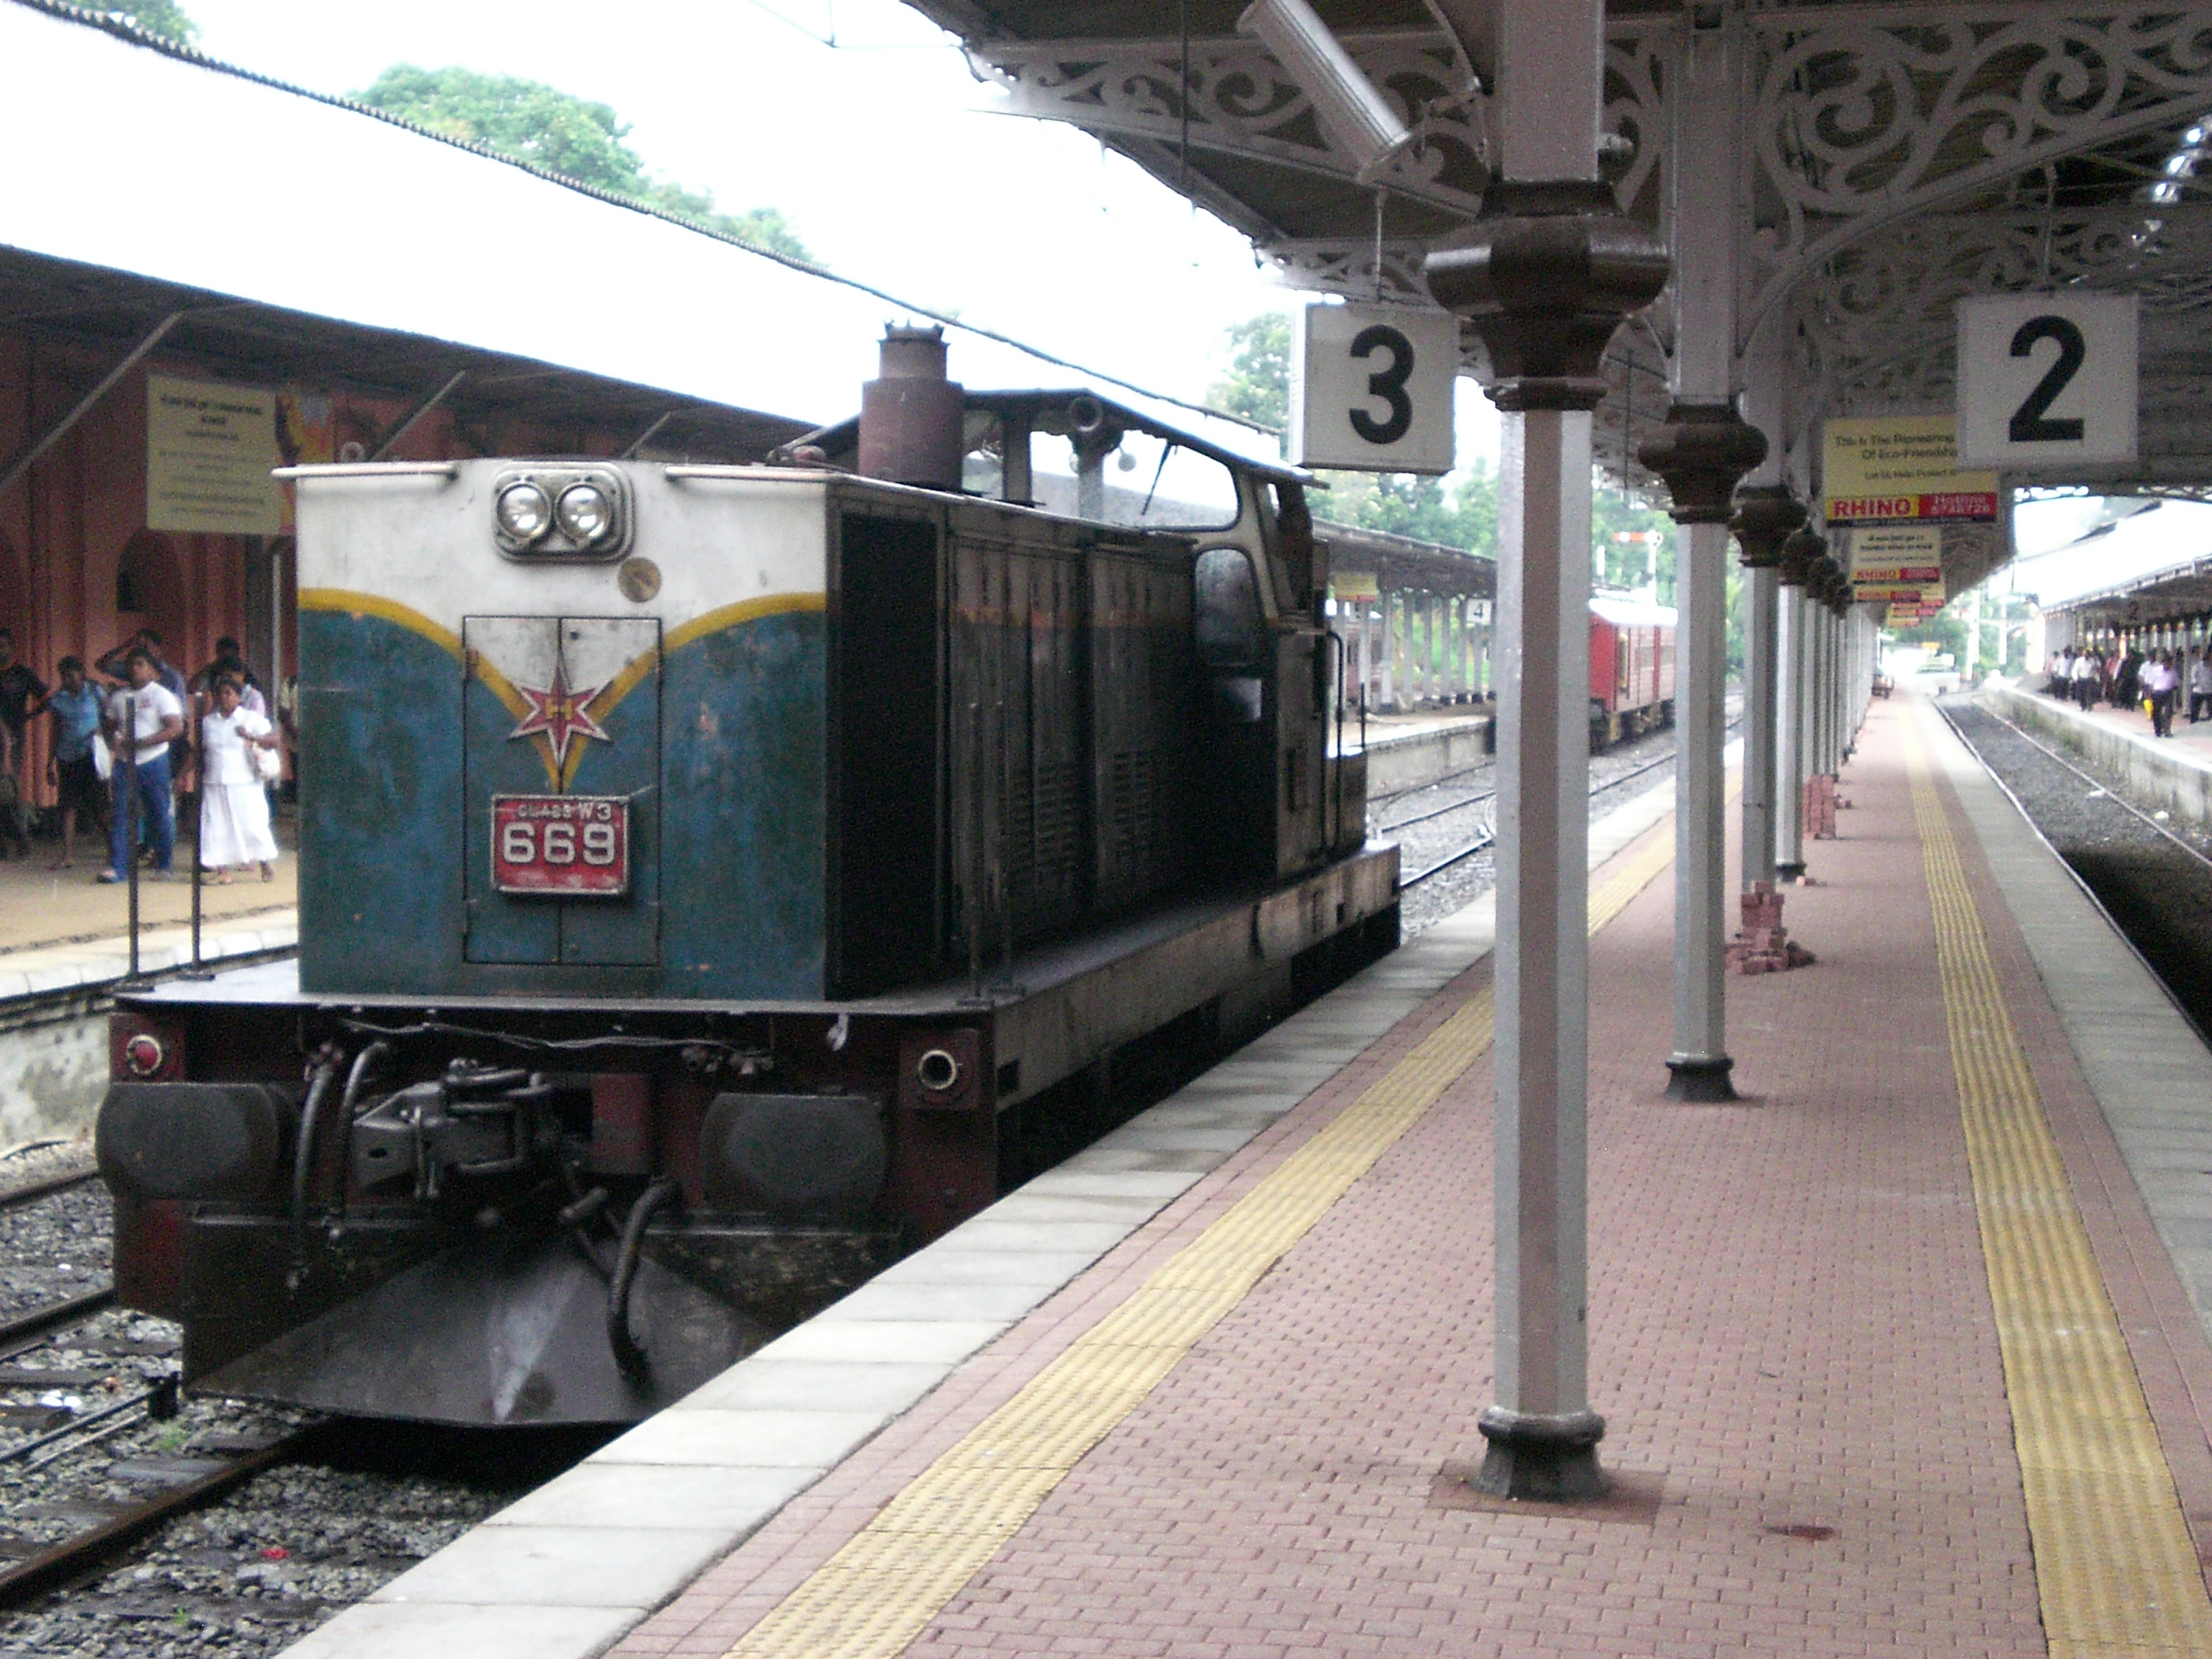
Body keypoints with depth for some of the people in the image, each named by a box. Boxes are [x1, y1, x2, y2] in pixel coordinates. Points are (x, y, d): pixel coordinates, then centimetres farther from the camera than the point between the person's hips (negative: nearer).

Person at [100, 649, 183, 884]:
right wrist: (114, 739, -6)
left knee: (160, 816, 2)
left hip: (153, 761, -4)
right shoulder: (118, 696, 12)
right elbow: (111, 726, 20)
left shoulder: (161, 695, -3)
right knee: (121, 816, -3)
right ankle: (117, 866, -4)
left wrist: (140, 743, -20)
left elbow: (175, 728, -13)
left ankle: (163, 867, 12)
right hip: (124, 763, 4)